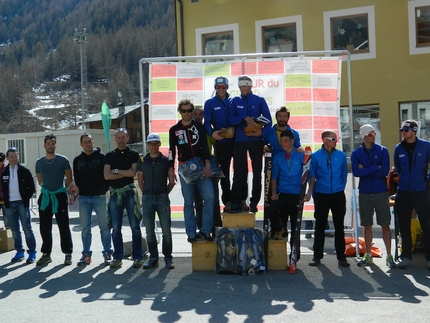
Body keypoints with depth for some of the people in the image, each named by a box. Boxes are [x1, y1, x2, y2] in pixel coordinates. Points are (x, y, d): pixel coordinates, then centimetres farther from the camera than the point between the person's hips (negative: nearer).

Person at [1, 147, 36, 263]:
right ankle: (20, 252, 18)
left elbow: (32, 187, 0)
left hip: (22, 203, -4)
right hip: (9, 205, 4)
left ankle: (32, 253, 1)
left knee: (27, 229, -3)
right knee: (14, 230, 9)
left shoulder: (24, 171, -2)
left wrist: (26, 199, -5)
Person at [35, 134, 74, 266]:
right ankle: (46, 254, 17)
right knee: (45, 227, 8)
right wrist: (47, 189, 12)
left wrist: (61, 188, 5)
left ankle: (68, 254, 7)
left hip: (59, 196, -3)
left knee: (64, 227, 0)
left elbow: (69, 178, 3)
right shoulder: (39, 162, 5)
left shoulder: (63, 160, -5)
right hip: (45, 197, 4)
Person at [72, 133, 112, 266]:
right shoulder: (77, 160, 12)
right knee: (85, 227, 6)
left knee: (104, 226, 0)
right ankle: (86, 254, 13)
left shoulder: (101, 157, 2)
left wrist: (104, 189, -6)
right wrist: (78, 188, 0)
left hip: (99, 196, -3)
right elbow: (76, 178, 15)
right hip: (83, 198, 3)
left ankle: (107, 253, 7)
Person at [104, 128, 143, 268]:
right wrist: (126, 173, -4)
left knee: (135, 226, -3)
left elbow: (133, 172, -8)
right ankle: (117, 257, 12)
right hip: (114, 192, 2)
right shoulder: (110, 155, 12)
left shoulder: (133, 154, 7)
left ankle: (137, 257, 1)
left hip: (129, 191, -2)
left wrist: (116, 171, -3)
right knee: (116, 228, 4)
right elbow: (106, 175, 0)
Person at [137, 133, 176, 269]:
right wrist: (147, 193, 8)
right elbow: (140, 181, 15)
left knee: (166, 230, -2)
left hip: (162, 198, -2)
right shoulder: (142, 161, 10)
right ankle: (153, 258, 12)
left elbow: (171, 181, 6)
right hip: (147, 198, 2)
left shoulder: (166, 160, 4)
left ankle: (168, 258, 7)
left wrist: (164, 193, 5)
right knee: (149, 231, 4)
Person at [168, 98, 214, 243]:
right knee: (188, 202, 2)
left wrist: (207, 165, -10)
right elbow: (172, 151, 10)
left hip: (201, 166, 0)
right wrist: (171, 171, 3)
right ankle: (191, 233, 8)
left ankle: (205, 230, -4)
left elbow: (205, 147, 3)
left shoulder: (199, 127, 10)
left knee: (209, 196, -14)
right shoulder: (174, 130, 11)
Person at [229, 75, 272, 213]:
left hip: (256, 140, 1)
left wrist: (262, 132, -15)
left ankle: (254, 202, 13)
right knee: (239, 171, -3)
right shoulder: (235, 101, 7)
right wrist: (245, 118, -18)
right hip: (240, 141, 0)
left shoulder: (259, 100, 5)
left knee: (257, 171, 5)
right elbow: (232, 120, -1)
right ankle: (235, 202, 0)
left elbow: (268, 119, 1)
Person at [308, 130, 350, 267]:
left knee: (339, 226, 6)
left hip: (338, 195, 1)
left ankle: (341, 256, 14)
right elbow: (312, 176, 3)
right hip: (321, 195, -1)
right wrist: (314, 193, 4)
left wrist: (340, 188, 9)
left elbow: (344, 174, 11)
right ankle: (317, 256, 14)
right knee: (320, 226, 6)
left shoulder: (341, 155, 2)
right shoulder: (316, 156, -3)